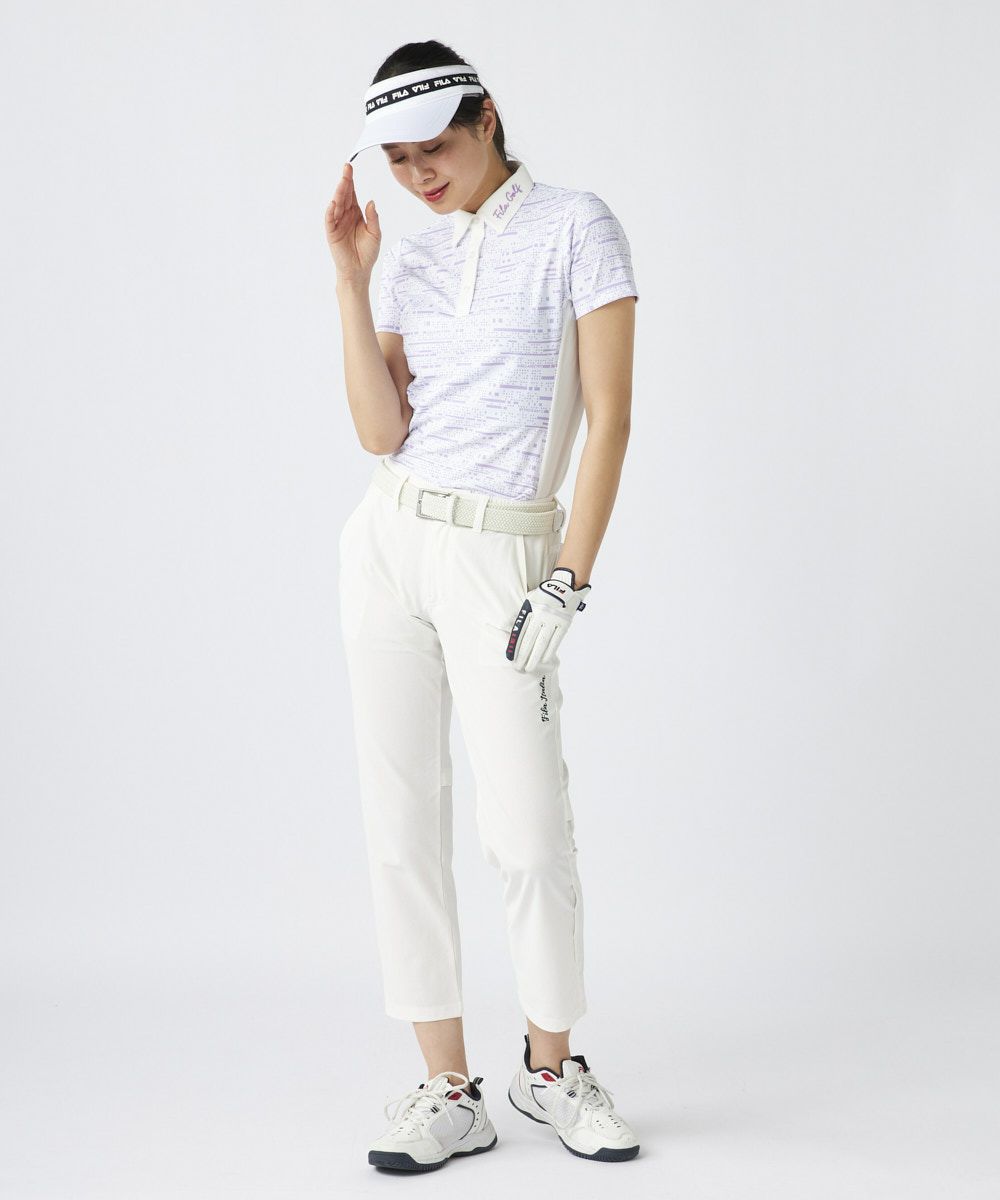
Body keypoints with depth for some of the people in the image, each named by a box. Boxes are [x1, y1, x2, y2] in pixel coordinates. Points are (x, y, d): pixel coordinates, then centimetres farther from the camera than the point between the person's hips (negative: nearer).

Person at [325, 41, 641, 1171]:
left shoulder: (577, 229, -3)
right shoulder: (410, 259, 11)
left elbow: (609, 416, -8)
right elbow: (381, 432, 1)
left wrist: (568, 582, -13)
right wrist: (350, 280, -4)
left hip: (500, 554, -5)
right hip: (388, 539, 5)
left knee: (529, 832, -6)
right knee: (401, 822, 3)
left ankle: (549, 1069, 16)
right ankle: (449, 1090, 11)